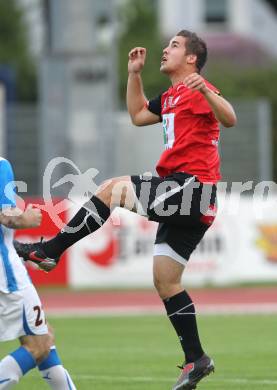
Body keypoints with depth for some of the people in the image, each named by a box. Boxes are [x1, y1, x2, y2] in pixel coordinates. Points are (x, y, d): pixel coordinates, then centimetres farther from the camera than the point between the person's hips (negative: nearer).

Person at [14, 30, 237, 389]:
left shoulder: (197, 90, -7)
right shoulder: (171, 97, 22)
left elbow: (229, 119, -23)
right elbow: (138, 115, 37)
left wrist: (206, 92, -39)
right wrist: (134, 74, 28)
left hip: (192, 185, -10)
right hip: (183, 195, 10)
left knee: (113, 188, -18)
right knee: (165, 281, 9)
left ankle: (50, 251, -12)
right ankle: (196, 360, 12)